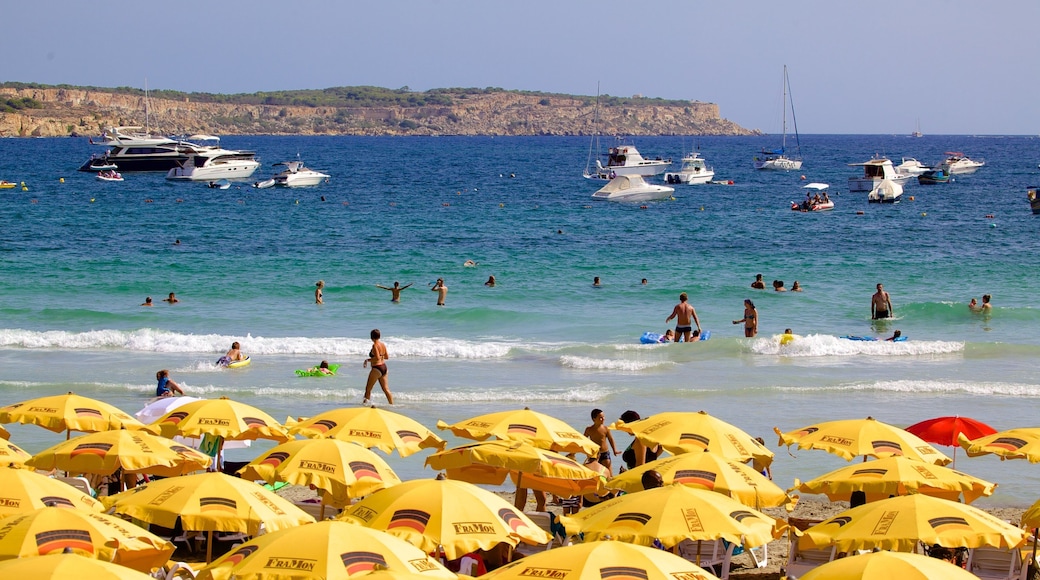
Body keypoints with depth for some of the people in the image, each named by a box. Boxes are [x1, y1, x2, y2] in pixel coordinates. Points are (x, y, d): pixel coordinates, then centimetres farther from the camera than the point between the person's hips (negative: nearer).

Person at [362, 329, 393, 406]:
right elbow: (387, 356, 15)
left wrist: (368, 360, -13)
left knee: (368, 389, 2)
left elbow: (377, 358, -24)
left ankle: (366, 402, 2)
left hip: (377, 368, -8)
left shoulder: (375, 345, -16)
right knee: (386, 389, 12)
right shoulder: (383, 344, 7)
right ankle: (392, 404, 12)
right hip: (384, 367, 8)